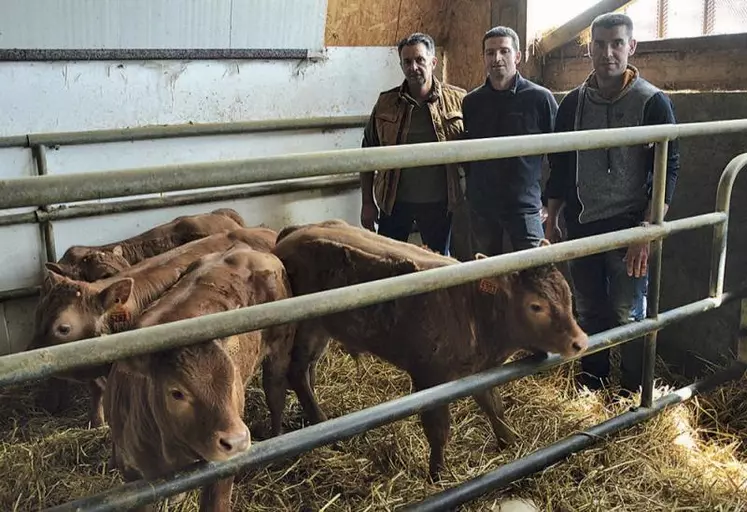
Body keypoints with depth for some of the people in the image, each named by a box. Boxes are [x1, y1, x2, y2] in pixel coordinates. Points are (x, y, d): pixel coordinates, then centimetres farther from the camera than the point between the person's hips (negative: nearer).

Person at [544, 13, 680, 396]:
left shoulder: (653, 103, -7)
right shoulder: (574, 101, 6)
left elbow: (668, 170, -9)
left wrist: (647, 230, -16)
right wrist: (552, 220, 10)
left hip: (627, 229, -4)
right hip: (581, 227, 4)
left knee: (629, 317, 2)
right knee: (589, 313, 14)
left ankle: (633, 396, 15)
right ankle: (590, 388, 27)